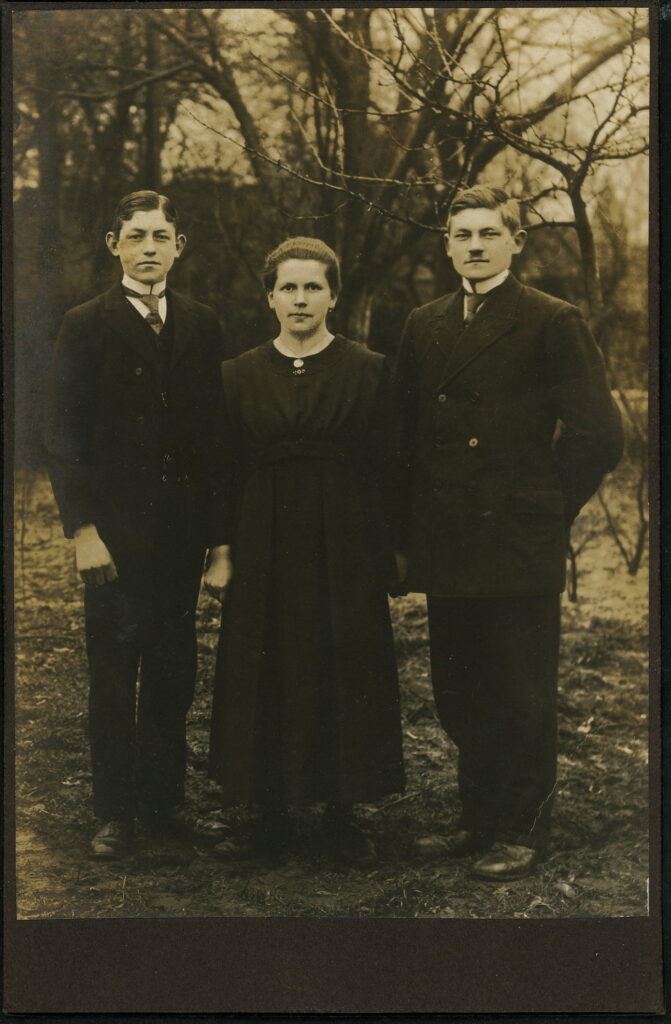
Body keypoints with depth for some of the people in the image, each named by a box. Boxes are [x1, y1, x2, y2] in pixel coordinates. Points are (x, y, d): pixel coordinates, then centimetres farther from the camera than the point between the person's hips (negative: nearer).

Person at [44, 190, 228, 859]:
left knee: (173, 673, 9)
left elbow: (214, 432, 9)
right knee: (113, 678, 4)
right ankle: (115, 812, 15)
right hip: (115, 533, -3)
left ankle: (164, 799, 23)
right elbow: (65, 436, -4)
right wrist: (82, 528, -12)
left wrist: (217, 527, 4)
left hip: (183, 530, 3)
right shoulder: (85, 327, -1)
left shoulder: (202, 327, 10)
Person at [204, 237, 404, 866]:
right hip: (263, 548, 2)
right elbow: (224, 468, 7)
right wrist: (221, 550, -1)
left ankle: (342, 815, 15)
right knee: (263, 677, 4)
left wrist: (387, 552, -7)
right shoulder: (239, 375, 8)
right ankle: (272, 819, 15)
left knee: (343, 674, 3)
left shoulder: (368, 371, 2)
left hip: (345, 547, -2)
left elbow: (385, 466, -1)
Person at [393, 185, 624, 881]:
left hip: (518, 547, -5)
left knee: (522, 698, 4)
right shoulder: (424, 327, 12)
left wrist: (545, 511, -3)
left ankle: (523, 830, 18)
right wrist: (412, 528, 10)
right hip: (447, 550, 6)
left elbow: (598, 433, -7)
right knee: (460, 694, 13)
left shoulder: (552, 323, -5)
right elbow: (407, 433, 17)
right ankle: (479, 819, 28)